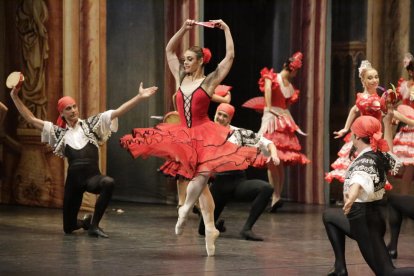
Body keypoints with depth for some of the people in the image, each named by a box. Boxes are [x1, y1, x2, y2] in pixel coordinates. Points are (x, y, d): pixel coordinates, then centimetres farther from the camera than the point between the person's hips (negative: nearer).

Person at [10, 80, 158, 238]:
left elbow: (118, 112, 0)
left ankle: (94, 225, -20)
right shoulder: (59, 132, 11)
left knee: (108, 182, -38)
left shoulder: (90, 124, 7)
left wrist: (139, 97, -9)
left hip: (93, 176, -2)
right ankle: (86, 221, 43)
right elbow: (31, 119, 10)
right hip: (73, 180, 2)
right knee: (69, 227, 4)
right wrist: (15, 97, 5)